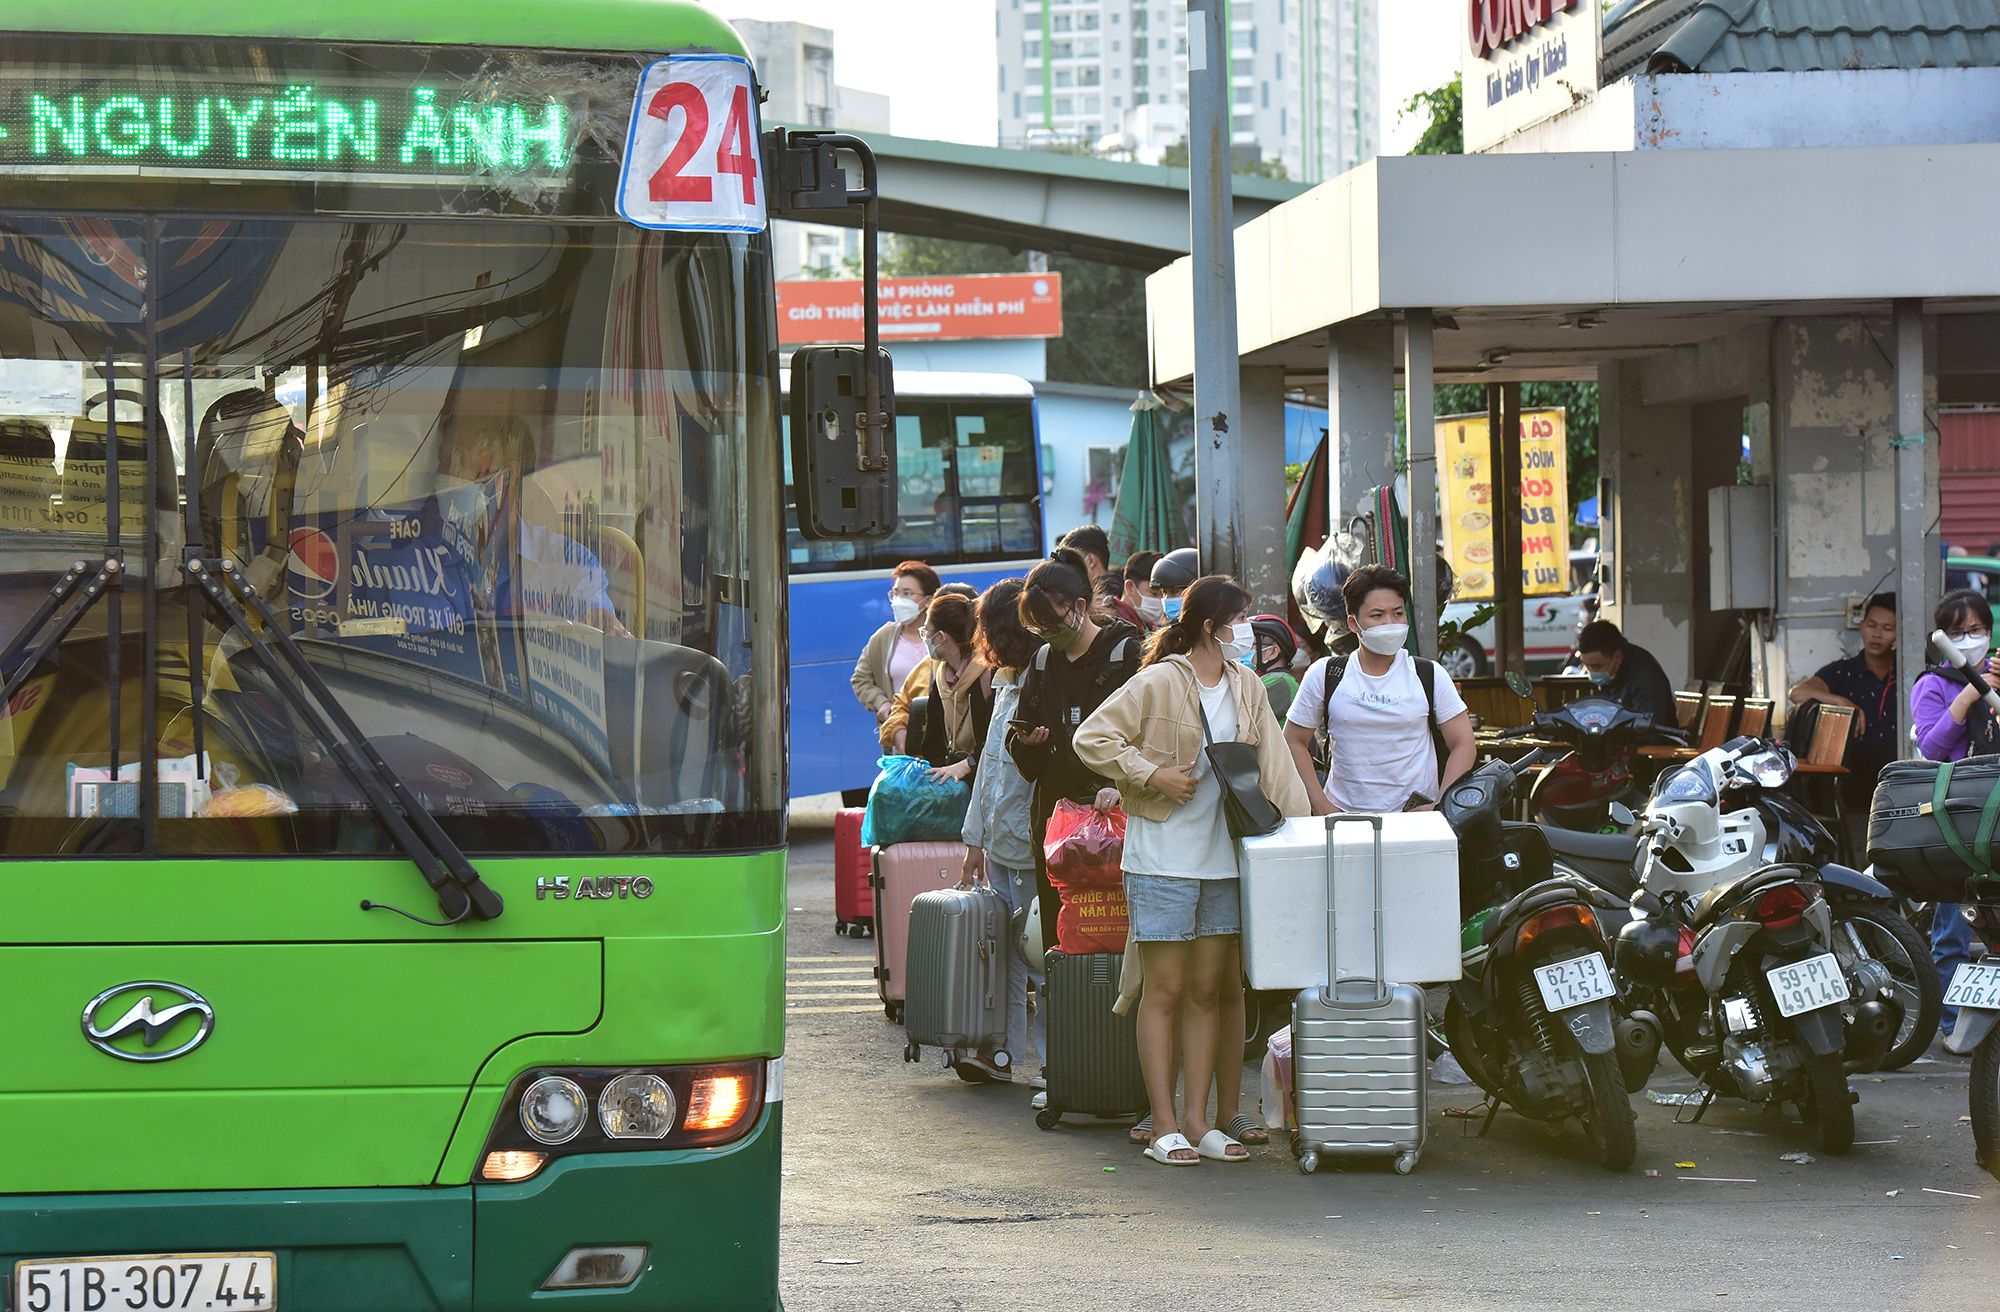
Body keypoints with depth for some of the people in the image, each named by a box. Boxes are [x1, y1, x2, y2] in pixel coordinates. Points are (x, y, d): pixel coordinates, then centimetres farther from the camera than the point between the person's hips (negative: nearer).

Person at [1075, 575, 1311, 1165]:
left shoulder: (1246, 687, 9)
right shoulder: (1159, 683, -10)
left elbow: (1273, 764, 10)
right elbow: (1092, 738, -10)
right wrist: (1153, 774, -15)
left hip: (1221, 858, 6)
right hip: (1162, 857, -6)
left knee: (1208, 990, 8)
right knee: (1165, 990, -2)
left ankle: (1198, 1120, 12)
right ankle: (1165, 1126, 2)